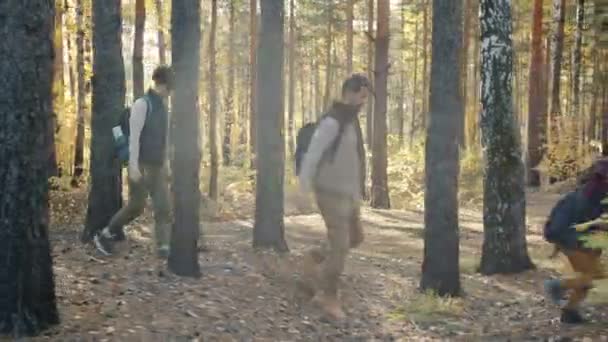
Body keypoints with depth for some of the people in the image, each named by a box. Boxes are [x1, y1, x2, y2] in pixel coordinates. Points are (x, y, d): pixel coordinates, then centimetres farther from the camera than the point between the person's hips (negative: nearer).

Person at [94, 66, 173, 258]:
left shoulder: (163, 106, 11)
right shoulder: (142, 103, -13)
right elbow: (134, 136, -19)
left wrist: (165, 163, 17)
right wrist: (133, 165, -24)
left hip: (157, 166, 7)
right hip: (141, 165, -7)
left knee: (163, 206, -4)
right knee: (136, 206, -1)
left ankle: (163, 246, -8)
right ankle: (104, 236, 17)